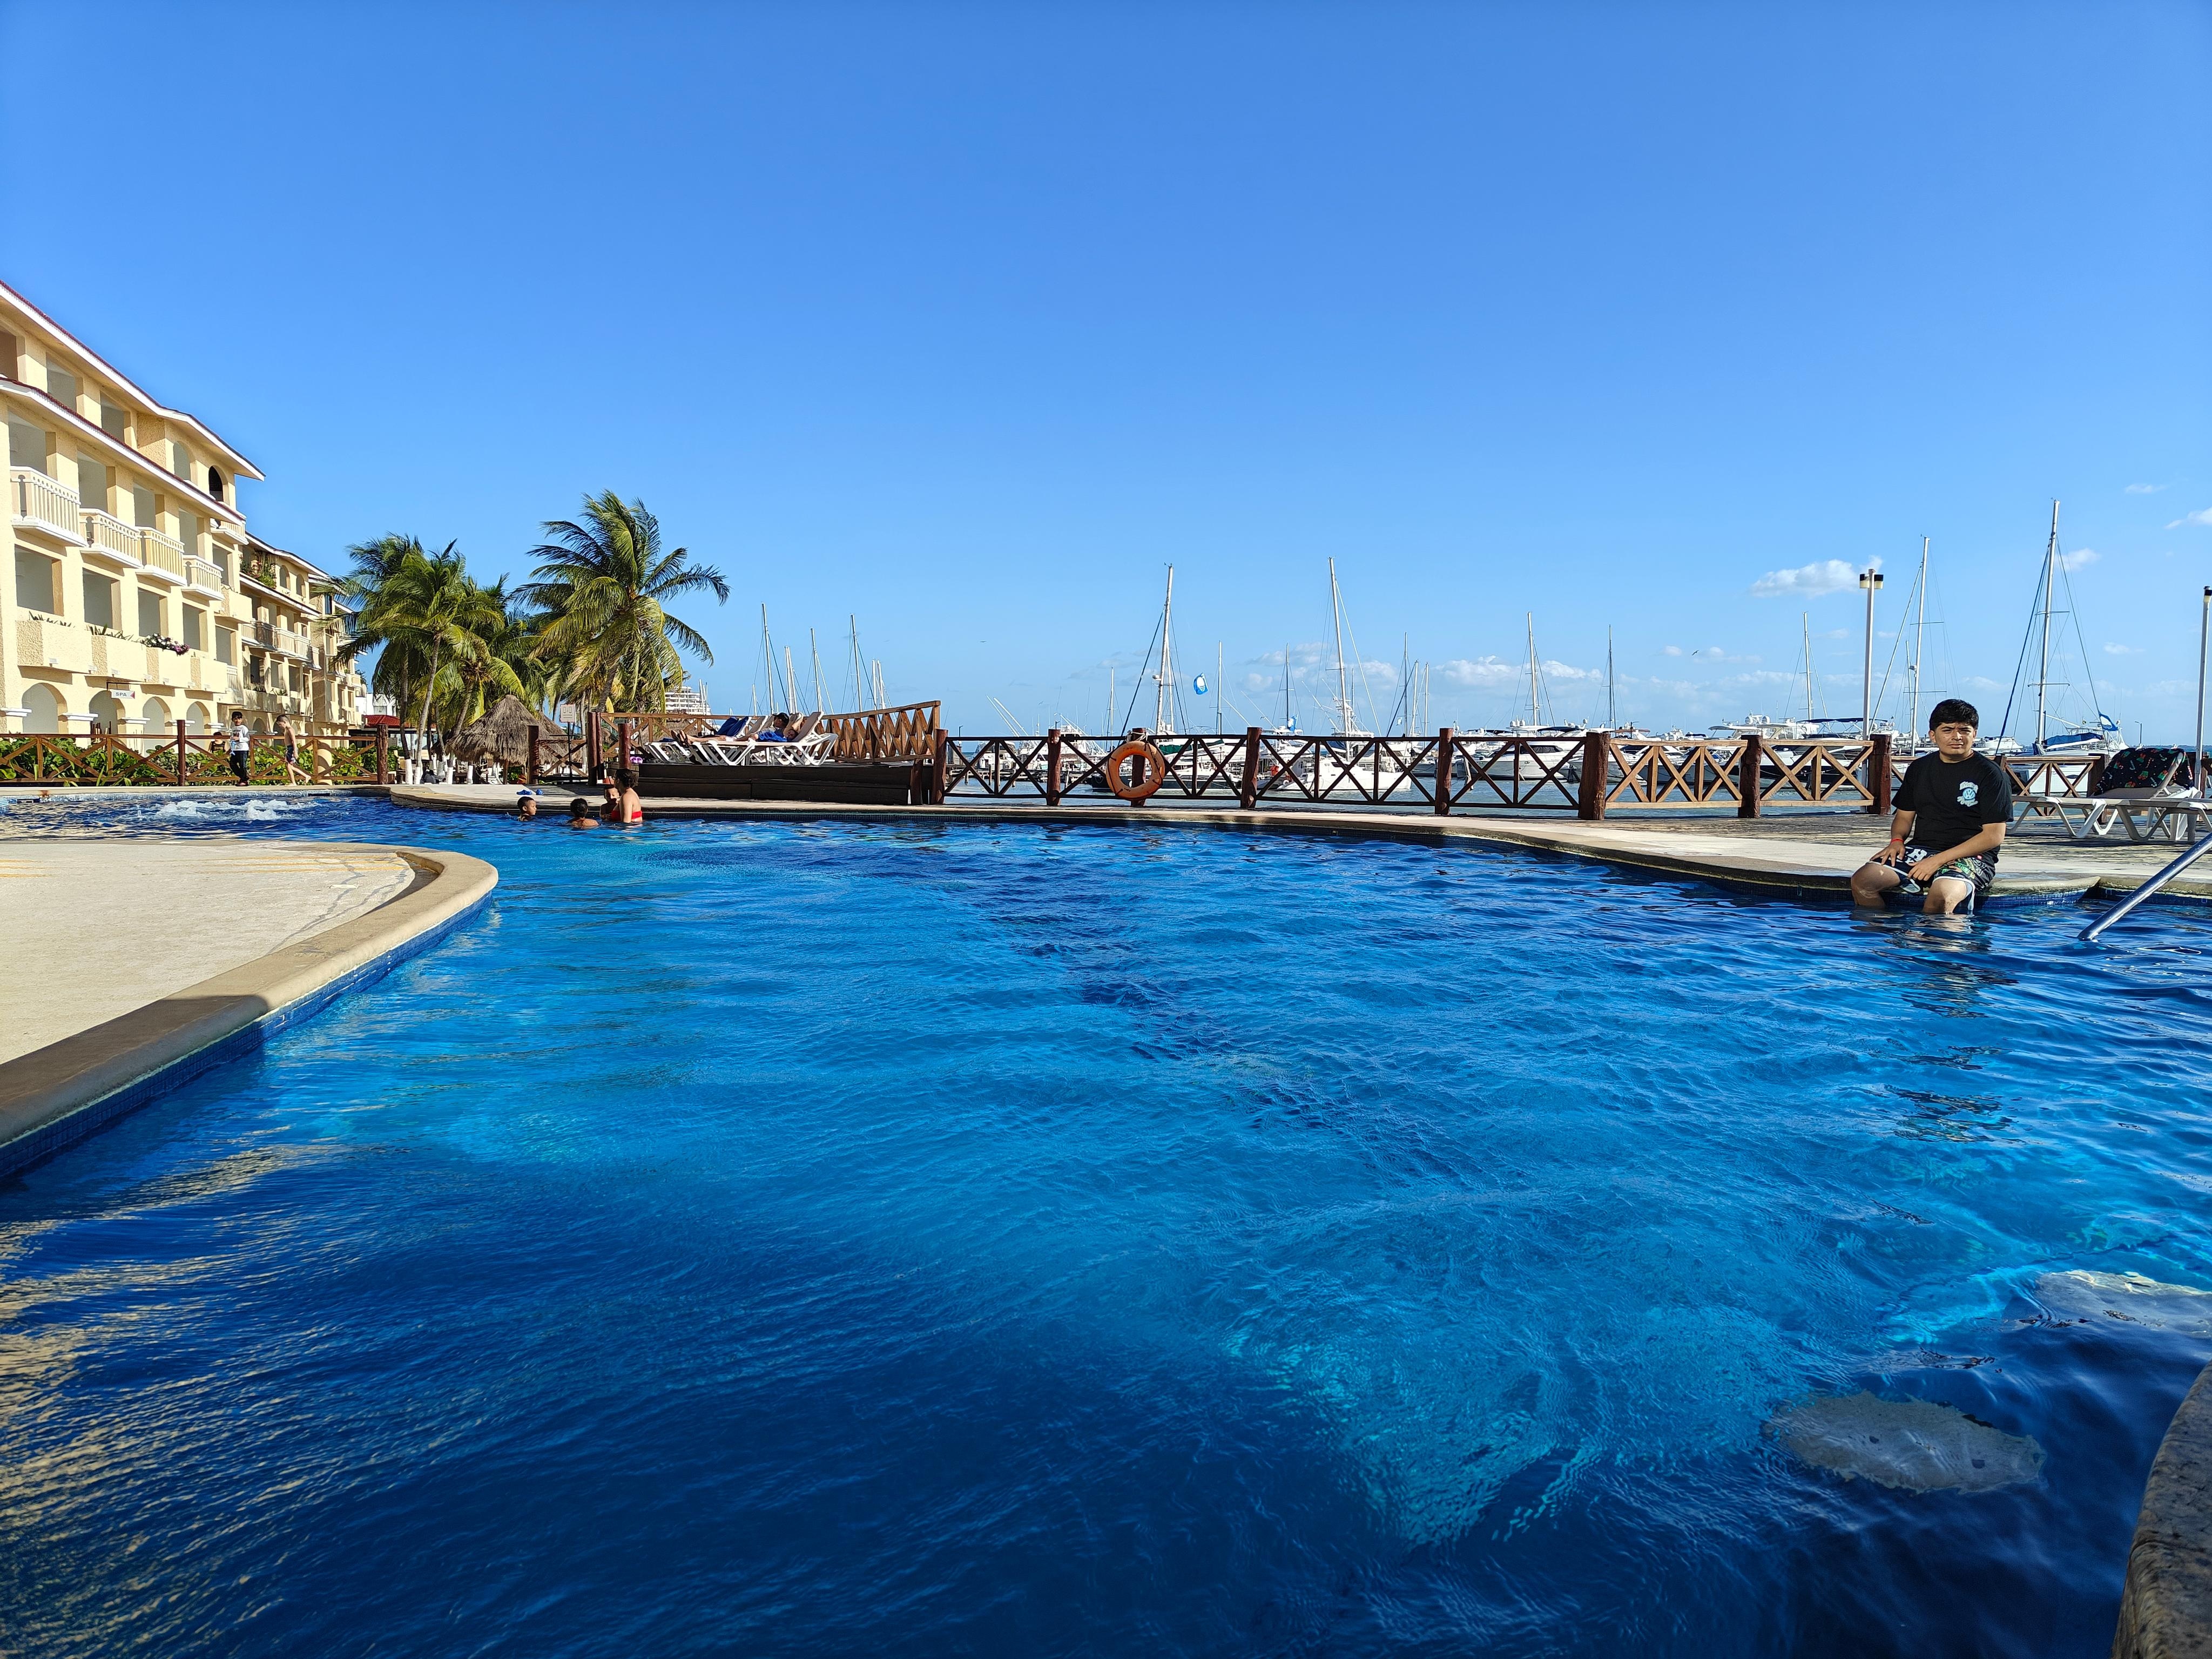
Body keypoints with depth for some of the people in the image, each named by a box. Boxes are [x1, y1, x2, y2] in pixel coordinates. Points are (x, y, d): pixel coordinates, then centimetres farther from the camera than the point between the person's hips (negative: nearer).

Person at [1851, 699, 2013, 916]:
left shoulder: (1990, 774, -2)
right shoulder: (1919, 768, 13)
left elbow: (1994, 835, -7)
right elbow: (1904, 816, 21)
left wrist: (1939, 860, -15)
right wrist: (1897, 840, -4)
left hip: (1969, 857, -4)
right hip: (1919, 849, 5)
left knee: (1942, 894, -38)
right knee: (1862, 881, -21)